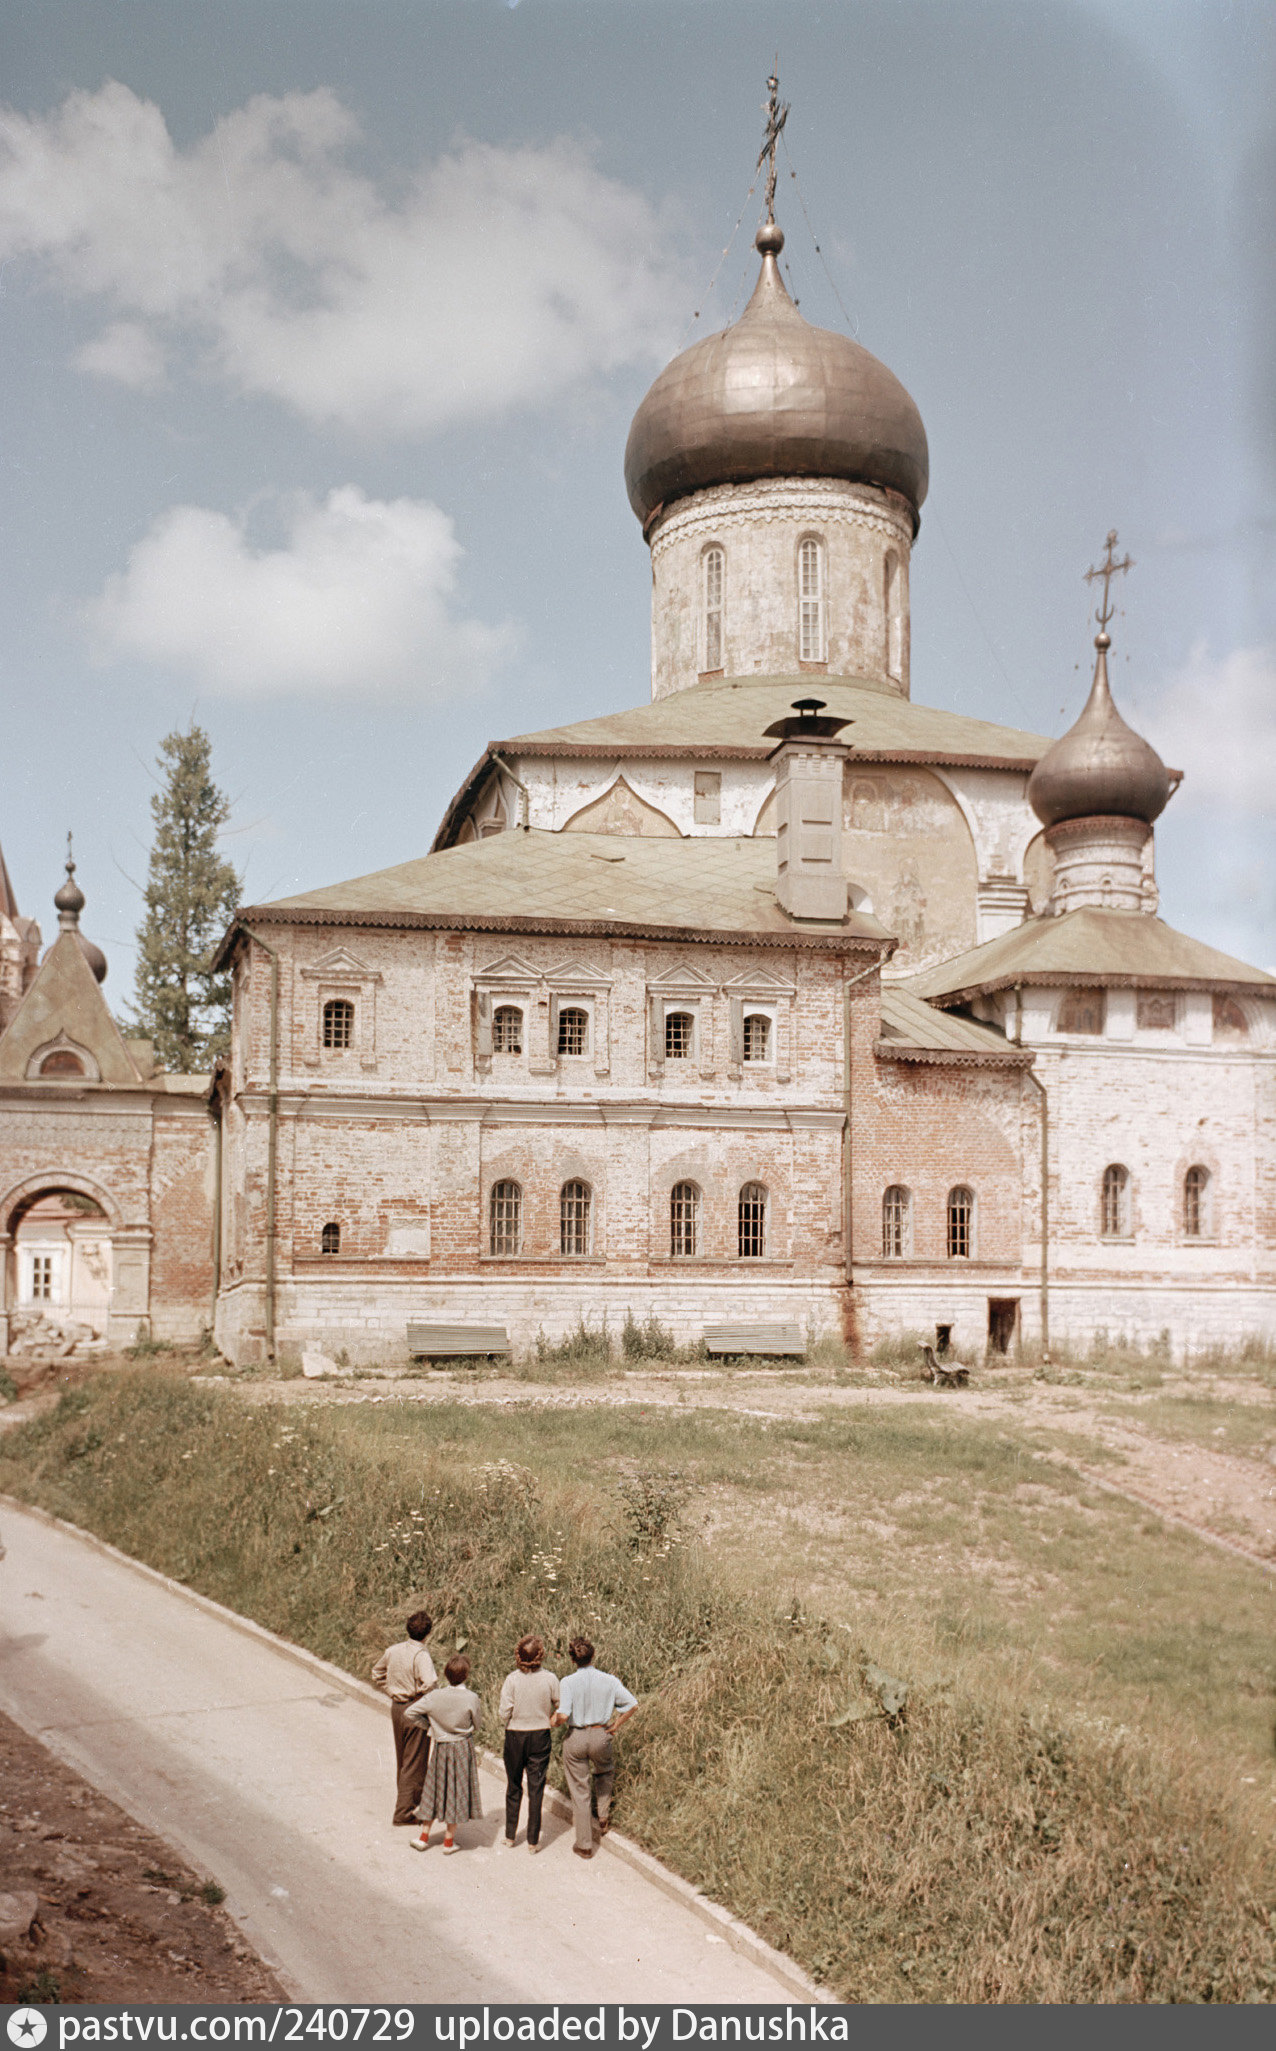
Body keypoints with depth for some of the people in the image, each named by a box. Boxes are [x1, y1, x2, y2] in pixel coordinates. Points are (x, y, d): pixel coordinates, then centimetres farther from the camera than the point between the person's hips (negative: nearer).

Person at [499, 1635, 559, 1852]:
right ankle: (533, 1840, 10)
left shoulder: (512, 1679, -14)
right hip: (540, 1736, 0)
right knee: (536, 1788, 7)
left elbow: (504, 1713, -11)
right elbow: (559, 1707, -1)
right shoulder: (550, 1679, -11)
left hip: (515, 1736, 0)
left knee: (513, 1787, 16)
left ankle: (510, 1836, 24)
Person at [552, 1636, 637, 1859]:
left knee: (579, 1792, 10)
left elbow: (563, 1715, -21)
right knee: (606, 1772, 35)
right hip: (601, 1736, 2)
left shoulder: (569, 1682, -15)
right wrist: (616, 1725, 4)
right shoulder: (609, 1681, -7)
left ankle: (584, 1845, 15)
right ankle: (604, 1816, 23)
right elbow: (632, 1704, -8)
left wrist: (554, 1721, 1)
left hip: (575, 1738, -2)